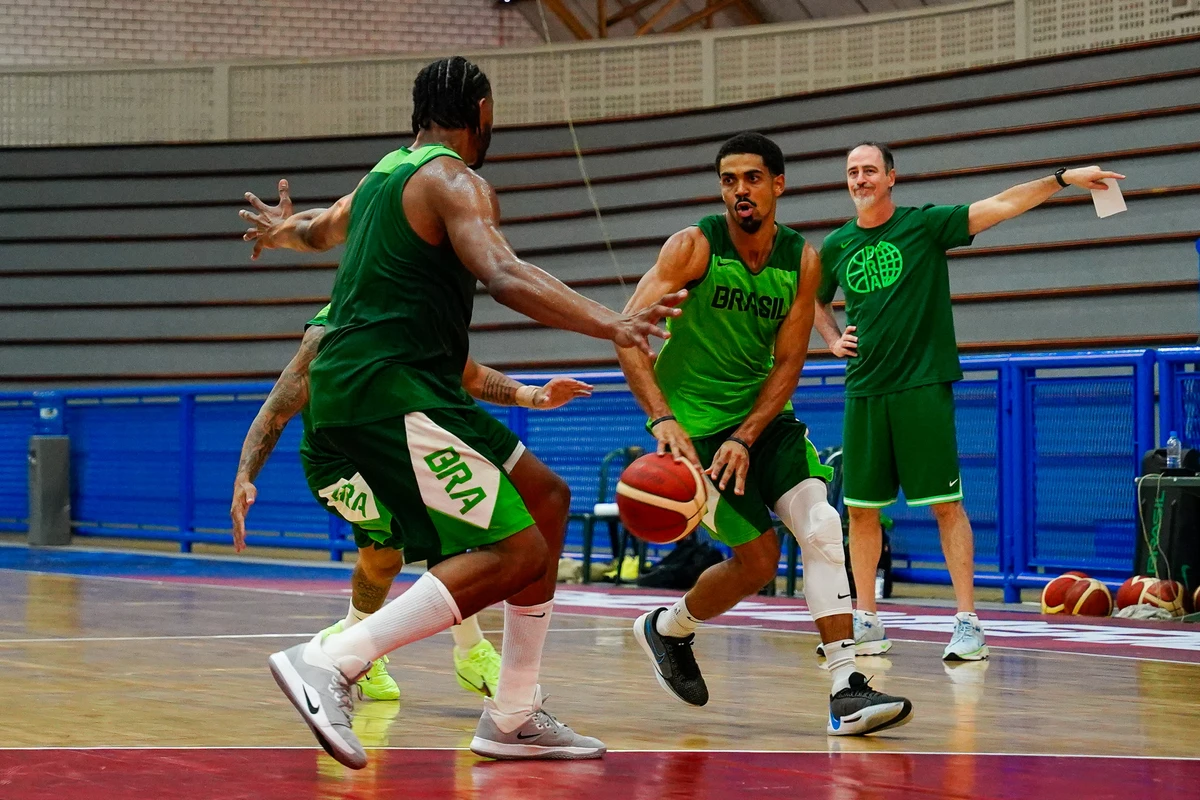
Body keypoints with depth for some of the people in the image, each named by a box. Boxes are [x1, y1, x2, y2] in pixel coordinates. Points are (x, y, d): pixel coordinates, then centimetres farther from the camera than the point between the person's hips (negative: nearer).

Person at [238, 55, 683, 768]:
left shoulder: (386, 173, 20)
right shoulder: (456, 182, -8)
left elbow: (322, 230, 41)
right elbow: (504, 276, -27)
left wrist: (280, 232, 64)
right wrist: (612, 325, -34)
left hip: (362, 386, 10)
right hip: (389, 388, -10)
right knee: (515, 553, -18)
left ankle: (514, 719, 14)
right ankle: (330, 663, -22)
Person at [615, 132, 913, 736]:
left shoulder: (802, 260, -3)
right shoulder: (694, 247, -14)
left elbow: (788, 361, -4)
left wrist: (746, 438, -17)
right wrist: (663, 419, -34)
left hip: (763, 414, 4)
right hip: (694, 422, -4)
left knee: (821, 526, -16)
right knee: (759, 558, -6)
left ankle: (847, 687, -18)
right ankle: (666, 628, 23)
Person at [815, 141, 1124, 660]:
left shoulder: (924, 225, -1)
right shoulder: (835, 247, 11)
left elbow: (998, 206, -10)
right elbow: (815, 301, 29)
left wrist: (1063, 179, -21)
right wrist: (833, 339, 10)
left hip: (923, 386, -4)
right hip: (864, 391, 4)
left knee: (946, 504, -7)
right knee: (861, 508, 5)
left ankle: (968, 622, -4)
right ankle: (866, 622, 16)